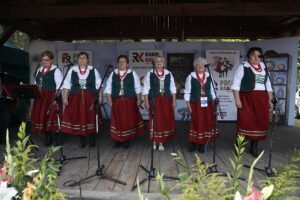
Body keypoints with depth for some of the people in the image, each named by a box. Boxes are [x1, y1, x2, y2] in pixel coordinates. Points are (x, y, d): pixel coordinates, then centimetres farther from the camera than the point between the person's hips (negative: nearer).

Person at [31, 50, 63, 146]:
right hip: (40, 97, 7)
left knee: (53, 116, -7)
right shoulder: (39, 70, 16)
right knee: (41, 116, 8)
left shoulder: (56, 70, -6)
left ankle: (57, 138, 6)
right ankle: (47, 138, 21)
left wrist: (56, 96, -20)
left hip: (52, 96, -7)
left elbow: (59, 85, -12)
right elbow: (36, 83, 22)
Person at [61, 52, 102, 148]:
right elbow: (67, 85, 5)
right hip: (76, 98, 1)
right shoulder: (72, 70, 6)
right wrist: (65, 98, -1)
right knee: (78, 118, 2)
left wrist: (100, 97, -1)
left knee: (91, 118, 2)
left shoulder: (93, 70, 5)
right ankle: (82, 140, 17)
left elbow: (98, 85, 5)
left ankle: (92, 140, 17)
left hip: (91, 98, -1)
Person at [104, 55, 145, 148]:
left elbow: (137, 88, 4)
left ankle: (127, 140, 17)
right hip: (116, 101, 1)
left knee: (129, 120, 4)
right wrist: (109, 100, -3)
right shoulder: (113, 74, 7)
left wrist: (138, 100, -1)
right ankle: (118, 139, 19)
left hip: (129, 101, -1)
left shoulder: (132, 74, 4)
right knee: (117, 120, 6)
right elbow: (108, 88, 6)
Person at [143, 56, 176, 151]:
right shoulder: (150, 74, -1)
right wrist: (146, 101, -6)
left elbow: (172, 88, 8)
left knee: (165, 121, 5)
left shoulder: (168, 74, 6)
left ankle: (161, 142, 18)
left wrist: (174, 100, 5)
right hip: (154, 101, -2)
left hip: (166, 100, 2)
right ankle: (155, 141, 18)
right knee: (155, 121, 2)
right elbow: (146, 89, -1)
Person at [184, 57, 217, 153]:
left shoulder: (209, 76, 8)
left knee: (207, 123, 4)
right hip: (195, 103, -3)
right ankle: (193, 143, 16)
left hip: (207, 103, 3)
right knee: (196, 123, 0)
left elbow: (212, 91, 14)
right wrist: (188, 104, -7)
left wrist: (214, 102, 9)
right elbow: (187, 92, -2)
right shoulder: (191, 76, -2)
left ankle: (202, 144, 17)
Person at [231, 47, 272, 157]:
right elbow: (236, 84, -8)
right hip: (246, 98, -5)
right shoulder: (243, 67, -2)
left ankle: (254, 147, 19)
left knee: (260, 122, 6)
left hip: (261, 99, 6)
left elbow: (268, 85, 21)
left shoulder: (263, 68, 16)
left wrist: (270, 100, 15)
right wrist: (237, 99, -16)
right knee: (245, 122, -4)